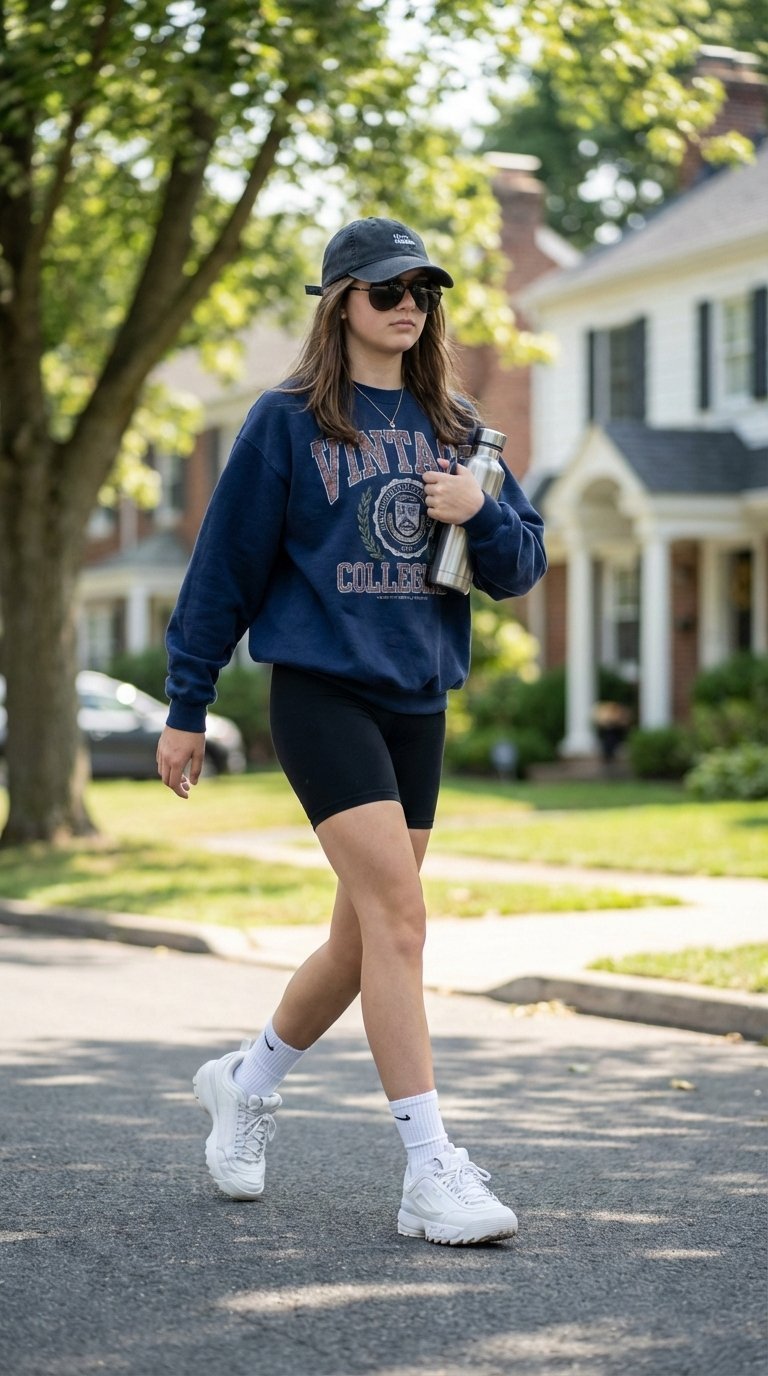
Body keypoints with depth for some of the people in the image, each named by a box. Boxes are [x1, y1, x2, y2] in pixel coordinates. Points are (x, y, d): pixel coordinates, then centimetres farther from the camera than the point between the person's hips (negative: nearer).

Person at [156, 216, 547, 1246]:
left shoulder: (452, 428, 12)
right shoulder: (288, 422, -1)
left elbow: (522, 570, 12)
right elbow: (227, 566, 2)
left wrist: (481, 514, -10)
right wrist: (187, 708, 2)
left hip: (420, 703, 6)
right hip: (321, 689, -6)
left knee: (366, 934, 11)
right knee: (397, 915, -17)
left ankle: (248, 1082, 35)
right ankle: (431, 1172, -16)